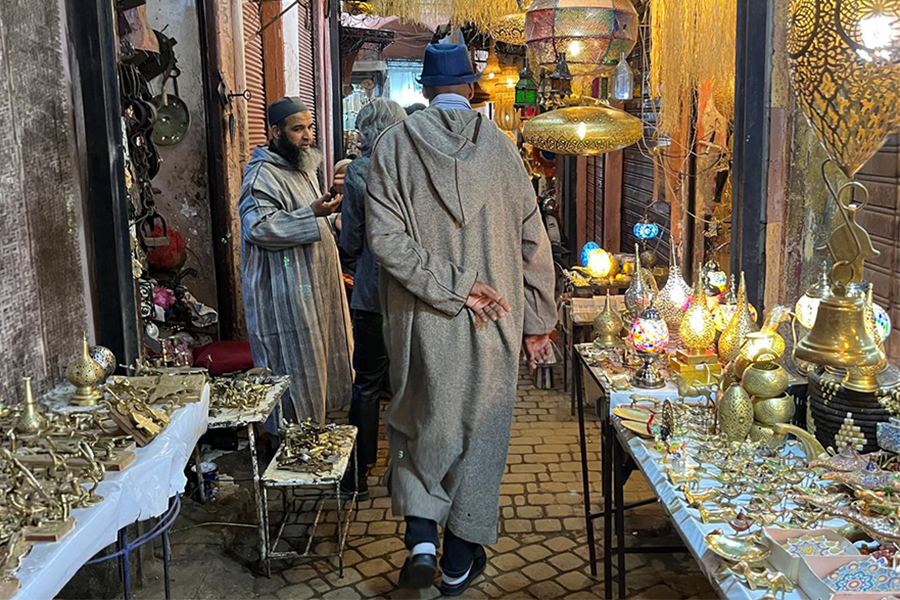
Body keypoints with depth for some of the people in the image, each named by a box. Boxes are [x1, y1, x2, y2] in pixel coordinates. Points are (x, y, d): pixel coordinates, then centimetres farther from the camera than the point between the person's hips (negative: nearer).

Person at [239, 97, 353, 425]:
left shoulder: (303, 167, 16)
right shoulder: (262, 174, -15)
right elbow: (258, 226, -28)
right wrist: (312, 213, -32)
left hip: (315, 286, 10)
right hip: (286, 296, -10)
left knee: (317, 358, 16)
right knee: (294, 365, -2)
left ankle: (315, 425, 29)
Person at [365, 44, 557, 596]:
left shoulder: (395, 145, -3)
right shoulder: (500, 147, -1)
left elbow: (386, 239, -14)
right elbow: (533, 242, 1)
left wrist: (450, 285, -11)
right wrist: (537, 321, 8)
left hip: (421, 321, 0)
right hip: (493, 322, 1)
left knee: (422, 424, 19)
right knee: (480, 431, 12)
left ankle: (422, 537, 9)